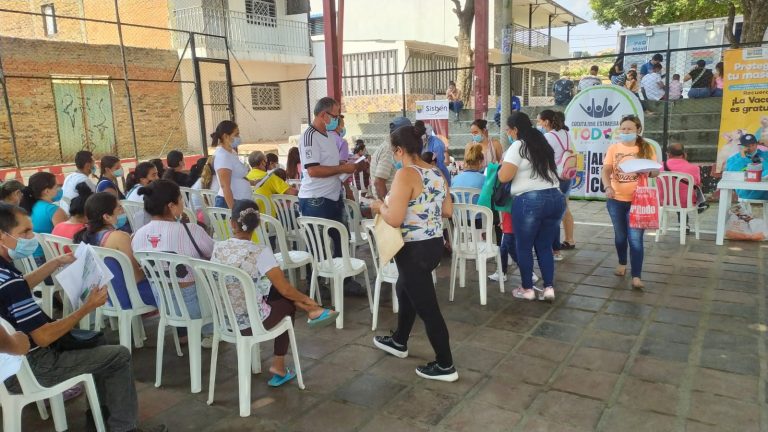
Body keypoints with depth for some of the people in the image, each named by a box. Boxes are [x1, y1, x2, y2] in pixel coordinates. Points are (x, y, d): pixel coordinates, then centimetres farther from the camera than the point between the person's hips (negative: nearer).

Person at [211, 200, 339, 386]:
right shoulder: (260, 252, -20)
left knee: (276, 290, 20)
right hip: (250, 323, -5)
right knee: (287, 304, 24)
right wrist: (306, 299, 6)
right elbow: (284, 288, -15)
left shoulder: (218, 248, -5)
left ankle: (312, 311, 28)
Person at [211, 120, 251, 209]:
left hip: (239, 202, 9)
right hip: (229, 203, -9)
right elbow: (225, 186, -21)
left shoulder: (231, 152, 13)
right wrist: (233, 211, -24)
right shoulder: (223, 156, -15)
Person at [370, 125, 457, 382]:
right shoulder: (437, 173, 5)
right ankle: (399, 342, 46)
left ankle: (445, 366, 14)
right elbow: (447, 211, 11)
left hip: (414, 250, -9)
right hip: (435, 244, 9)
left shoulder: (405, 175, -20)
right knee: (405, 291, 27)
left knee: (426, 306, 3)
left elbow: (394, 219, -25)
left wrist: (380, 206, -6)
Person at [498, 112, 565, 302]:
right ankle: (549, 288, 13)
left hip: (529, 201, -7)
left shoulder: (518, 146, -5)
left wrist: (502, 165, 8)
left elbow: (504, 177, -13)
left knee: (524, 247, 7)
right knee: (545, 246, 15)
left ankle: (527, 289, 15)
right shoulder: (543, 144, 18)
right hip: (555, 198, 7)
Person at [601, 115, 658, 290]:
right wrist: (608, 187, -25)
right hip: (616, 199, 2)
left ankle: (637, 276, -3)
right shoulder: (614, 148, 1)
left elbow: (656, 171, 2)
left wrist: (647, 171, -23)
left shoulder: (646, 148, -1)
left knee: (635, 238, -6)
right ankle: (622, 263, 39)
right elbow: (606, 171, -6)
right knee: (620, 235, 17)